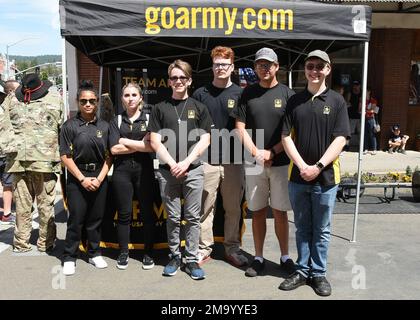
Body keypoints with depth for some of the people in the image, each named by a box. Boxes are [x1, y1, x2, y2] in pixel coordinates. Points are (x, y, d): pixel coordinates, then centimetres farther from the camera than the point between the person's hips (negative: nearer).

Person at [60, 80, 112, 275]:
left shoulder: (104, 126, 7)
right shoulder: (70, 126, -1)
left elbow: (109, 156, 6)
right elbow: (65, 156, -5)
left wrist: (100, 178, -6)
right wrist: (83, 179, -10)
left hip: (99, 178, 3)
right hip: (77, 178, -3)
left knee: (96, 218, 10)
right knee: (76, 219, -1)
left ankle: (94, 253, 24)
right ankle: (69, 257, 12)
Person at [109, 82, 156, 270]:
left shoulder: (149, 117, 4)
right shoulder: (116, 121, 9)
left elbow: (153, 146, -10)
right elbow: (114, 149, -4)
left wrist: (126, 141, -6)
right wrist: (140, 145, -8)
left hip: (144, 169, -1)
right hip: (122, 170, 1)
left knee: (147, 212, 4)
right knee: (124, 214, 5)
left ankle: (148, 253, 16)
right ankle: (123, 253, 18)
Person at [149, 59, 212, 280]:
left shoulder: (199, 108, 7)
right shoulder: (160, 108, 8)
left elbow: (204, 140, 2)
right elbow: (155, 142, 2)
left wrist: (185, 163, -10)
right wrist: (173, 164, -9)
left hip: (193, 170, 0)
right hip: (167, 170, 1)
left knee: (193, 217, 3)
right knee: (173, 217, 7)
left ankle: (192, 260, 12)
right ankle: (174, 256, 21)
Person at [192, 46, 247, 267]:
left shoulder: (240, 94, 4)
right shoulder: (201, 94, 6)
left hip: (234, 160, 0)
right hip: (207, 160, 0)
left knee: (233, 208, 8)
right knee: (205, 207, 6)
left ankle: (232, 248, 22)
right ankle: (204, 248, 18)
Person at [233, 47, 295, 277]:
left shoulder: (287, 93, 2)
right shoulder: (248, 93, 7)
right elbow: (240, 128, 3)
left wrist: (271, 152, -10)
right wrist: (255, 152, -9)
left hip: (281, 162, -1)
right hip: (254, 162, 2)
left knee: (280, 212, 4)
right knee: (257, 211, 8)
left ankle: (285, 256, 18)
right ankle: (258, 258, 18)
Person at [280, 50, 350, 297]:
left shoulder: (337, 101, 0)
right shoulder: (295, 101, 6)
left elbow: (341, 139, -6)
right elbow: (286, 137, 2)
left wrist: (318, 167, -14)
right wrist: (302, 166, -10)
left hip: (326, 177, -2)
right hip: (298, 175, 2)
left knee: (322, 230, 9)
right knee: (302, 228, 13)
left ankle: (319, 273, 22)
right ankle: (303, 270, 25)